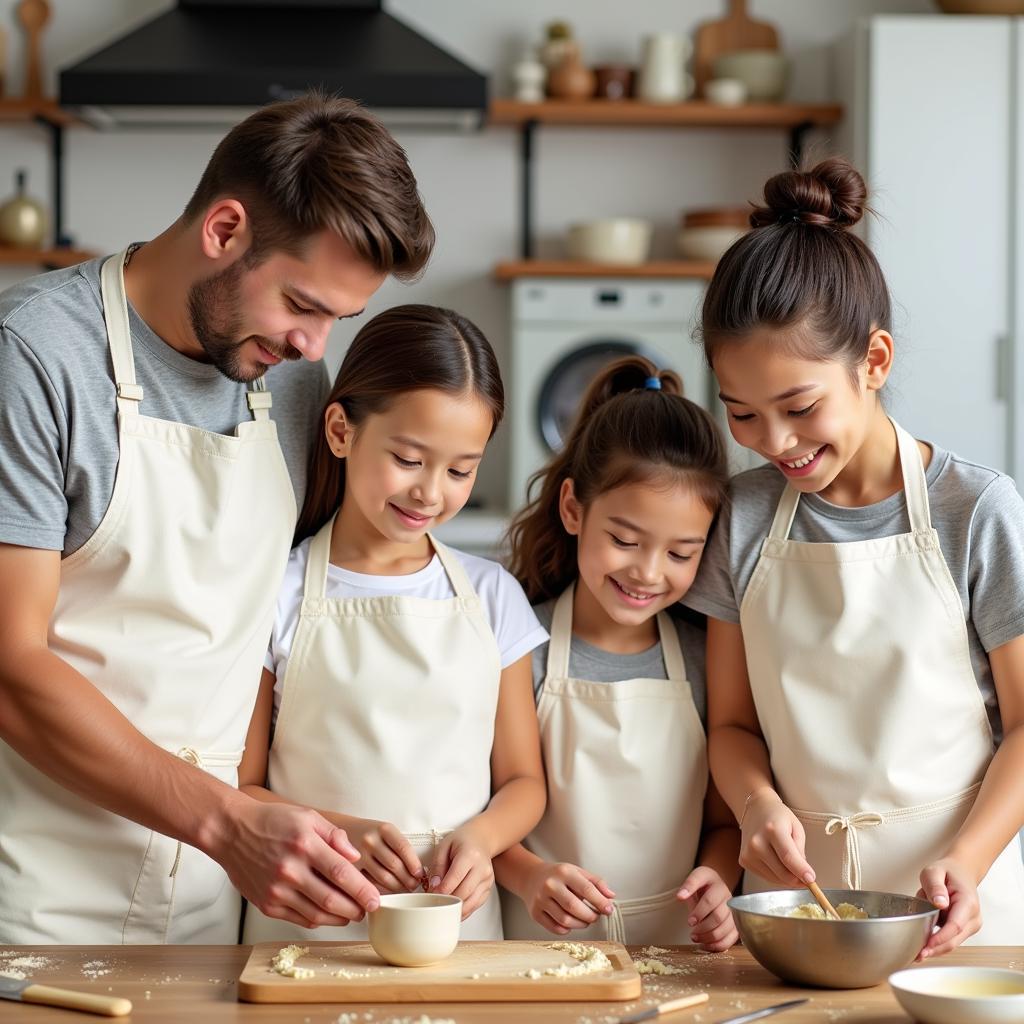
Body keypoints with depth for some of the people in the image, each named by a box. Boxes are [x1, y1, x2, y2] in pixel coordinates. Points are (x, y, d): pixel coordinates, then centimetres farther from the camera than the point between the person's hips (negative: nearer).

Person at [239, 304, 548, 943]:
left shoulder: (492, 595, 9)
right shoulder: (279, 596, 1)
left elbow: (523, 781, 13)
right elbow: (239, 791, 2)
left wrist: (479, 838, -8)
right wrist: (343, 832, -15)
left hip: (461, 923, 2)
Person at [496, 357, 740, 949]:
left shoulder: (707, 656, 6)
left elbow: (725, 819, 13)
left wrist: (716, 882, -6)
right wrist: (529, 876, -18)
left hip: (679, 957, 5)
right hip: (541, 945, -5)